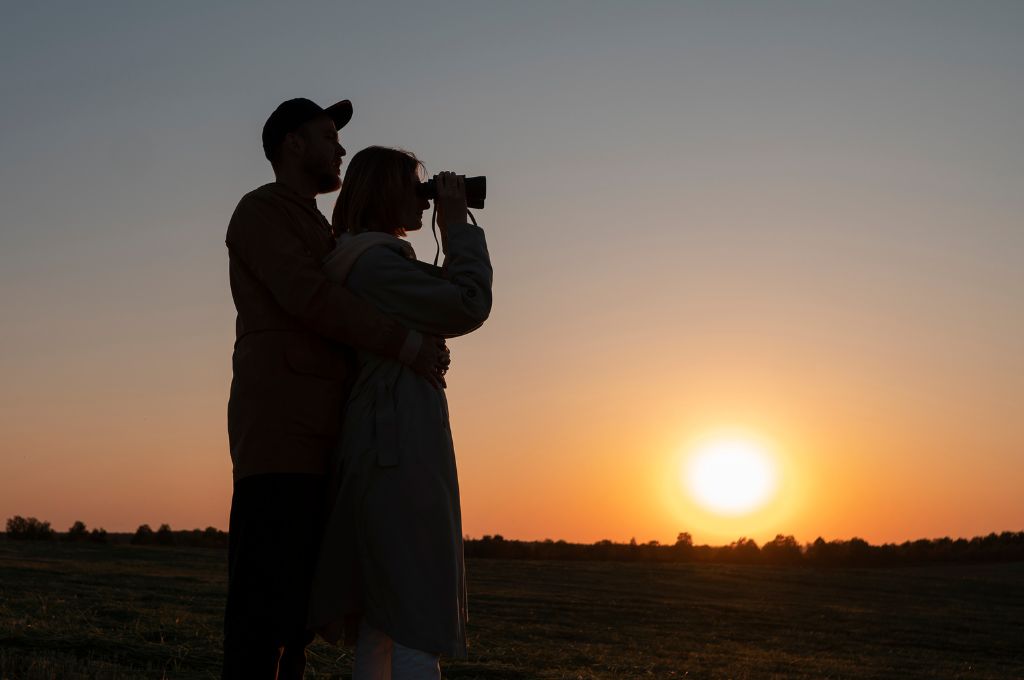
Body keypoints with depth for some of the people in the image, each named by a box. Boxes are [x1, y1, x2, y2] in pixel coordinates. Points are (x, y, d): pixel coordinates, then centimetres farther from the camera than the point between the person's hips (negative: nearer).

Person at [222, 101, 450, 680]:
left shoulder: (320, 234, 31)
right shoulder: (260, 211, 2)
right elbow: (309, 298, -14)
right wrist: (407, 344, -14)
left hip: (315, 445, 9)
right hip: (277, 437, -9)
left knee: (298, 609, 5)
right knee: (266, 608, -14)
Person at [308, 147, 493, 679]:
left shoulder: (376, 261, 21)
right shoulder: (374, 261, -10)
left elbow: (445, 306, 23)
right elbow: (470, 306, -12)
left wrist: (453, 232, 17)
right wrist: (456, 224, -2)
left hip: (383, 452, 10)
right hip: (401, 451, -10)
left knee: (382, 619, 8)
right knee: (418, 619, -11)